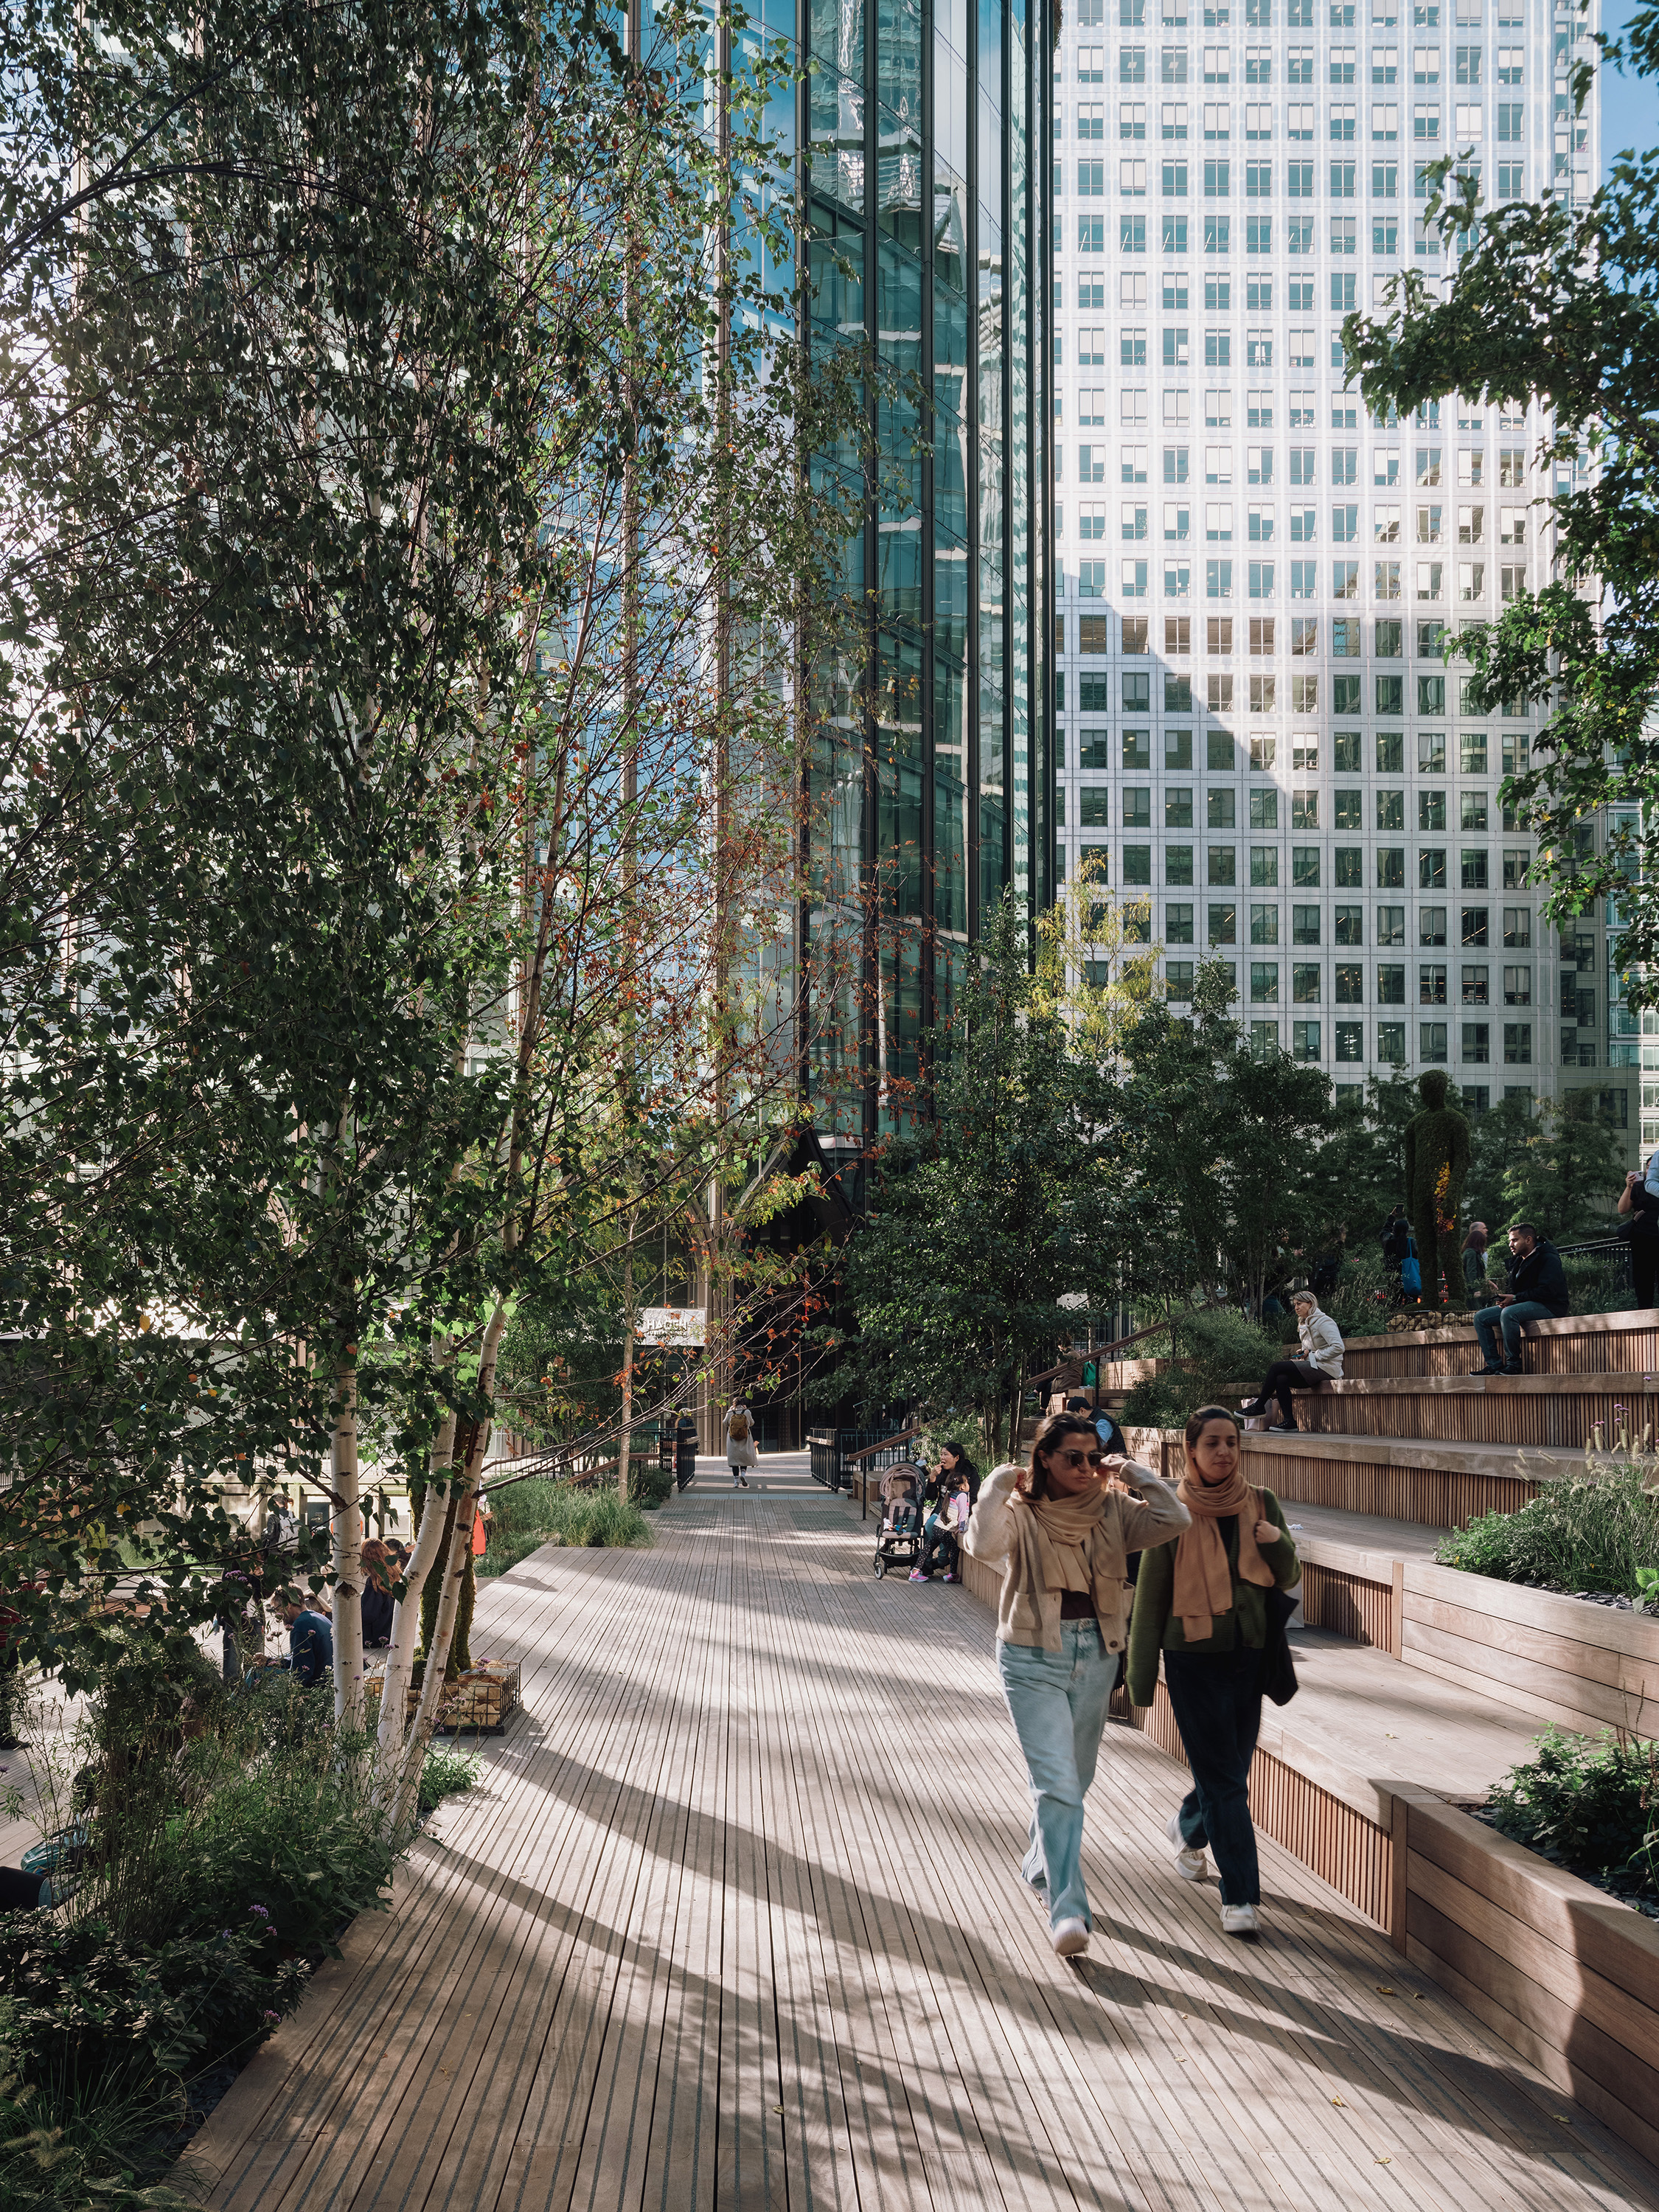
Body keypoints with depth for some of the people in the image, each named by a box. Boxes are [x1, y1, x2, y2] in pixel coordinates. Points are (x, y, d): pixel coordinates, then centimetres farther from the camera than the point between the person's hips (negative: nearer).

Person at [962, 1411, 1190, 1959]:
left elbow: (1174, 1520, -12)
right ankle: (1068, 1910, -12)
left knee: (1074, 1781, 20)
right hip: (1033, 1659, -5)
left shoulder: (1111, 1511, 1)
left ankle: (1039, 1866, 45)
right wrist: (999, 1487, -22)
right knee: (1057, 1784, -13)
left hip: (1096, 1656, 5)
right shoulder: (1019, 1514, -10)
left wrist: (1133, 1472, -8)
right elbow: (983, 1546, -30)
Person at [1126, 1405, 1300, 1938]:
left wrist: (1277, 1543, -15)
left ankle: (1188, 1828, 45)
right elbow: (1150, 1597, -2)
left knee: (1232, 1770, 15)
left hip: (1250, 1656, 4)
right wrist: (1142, 1677, -2)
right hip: (1194, 1659, -4)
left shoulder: (1260, 1505, 3)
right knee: (1223, 1778, -6)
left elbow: (1288, 1579, 8)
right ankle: (1240, 1897, 1)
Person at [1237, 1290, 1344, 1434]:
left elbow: (1338, 1347, -19)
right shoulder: (1304, 1325, 21)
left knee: (1277, 1367, -16)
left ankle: (1259, 1406, -6)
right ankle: (1289, 1421, -18)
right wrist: (1304, 1354, 4)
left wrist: (1313, 1355, -15)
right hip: (1314, 1368, 9)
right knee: (1281, 1379, -15)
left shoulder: (1323, 1321, -8)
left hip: (1328, 1368, -9)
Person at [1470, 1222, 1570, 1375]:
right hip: (1525, 1305, 9)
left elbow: (1547, 1291, -21)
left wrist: (1515, 1298, -20)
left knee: (1509, 1313, -36)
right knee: (1481, 1318, -5)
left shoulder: (1549, 1259, -11)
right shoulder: (1519, 1260, 17)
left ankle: (1514, 1364, -29)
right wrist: (1506, 1297, -2)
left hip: (1549, 1306, -9)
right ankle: (1494, 1364, -13)